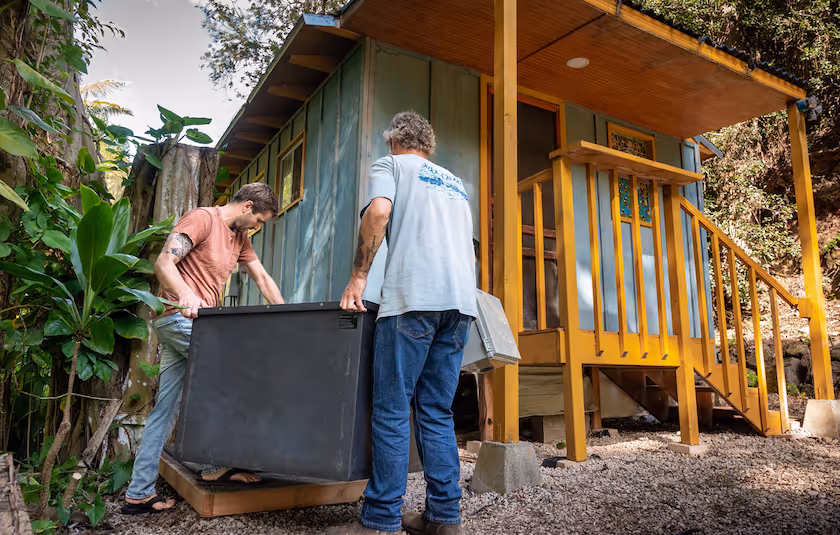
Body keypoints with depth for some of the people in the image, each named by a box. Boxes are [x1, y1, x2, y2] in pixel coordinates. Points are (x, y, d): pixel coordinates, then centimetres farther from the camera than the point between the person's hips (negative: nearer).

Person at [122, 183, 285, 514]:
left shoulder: (239, 238, 18)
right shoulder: (202, 219, -9)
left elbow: (262, 279, 18)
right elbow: (163, 264, -18)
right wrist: (186, 297, -35)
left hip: (195, 322, 9)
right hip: (179, 316, -9)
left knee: (165, 410, 8)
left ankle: (139, 493, 15)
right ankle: (213, 465, 6)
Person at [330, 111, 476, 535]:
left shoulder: (390, 165, 12)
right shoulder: (455, 182, 31)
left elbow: (378, 212, -8)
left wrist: (358, 278, -5)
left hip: (414, 297, -6)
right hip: (461, 300, 6)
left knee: (391, 410, -4)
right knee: (437, 412, 8)